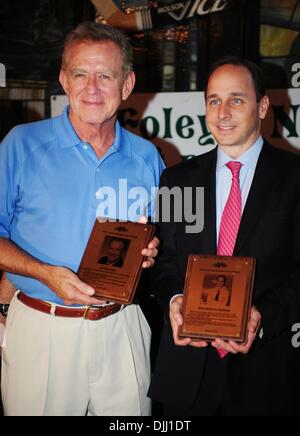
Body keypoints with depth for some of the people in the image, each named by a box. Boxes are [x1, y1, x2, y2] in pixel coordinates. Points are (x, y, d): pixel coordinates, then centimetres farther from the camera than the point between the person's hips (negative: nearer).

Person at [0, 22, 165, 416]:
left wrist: (149, 253, -7)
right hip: (41, 328, -2)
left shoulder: (146, 158, 4)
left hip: (121, 328, 3)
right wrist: (45, 273, -19)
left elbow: (160, 235, 15)